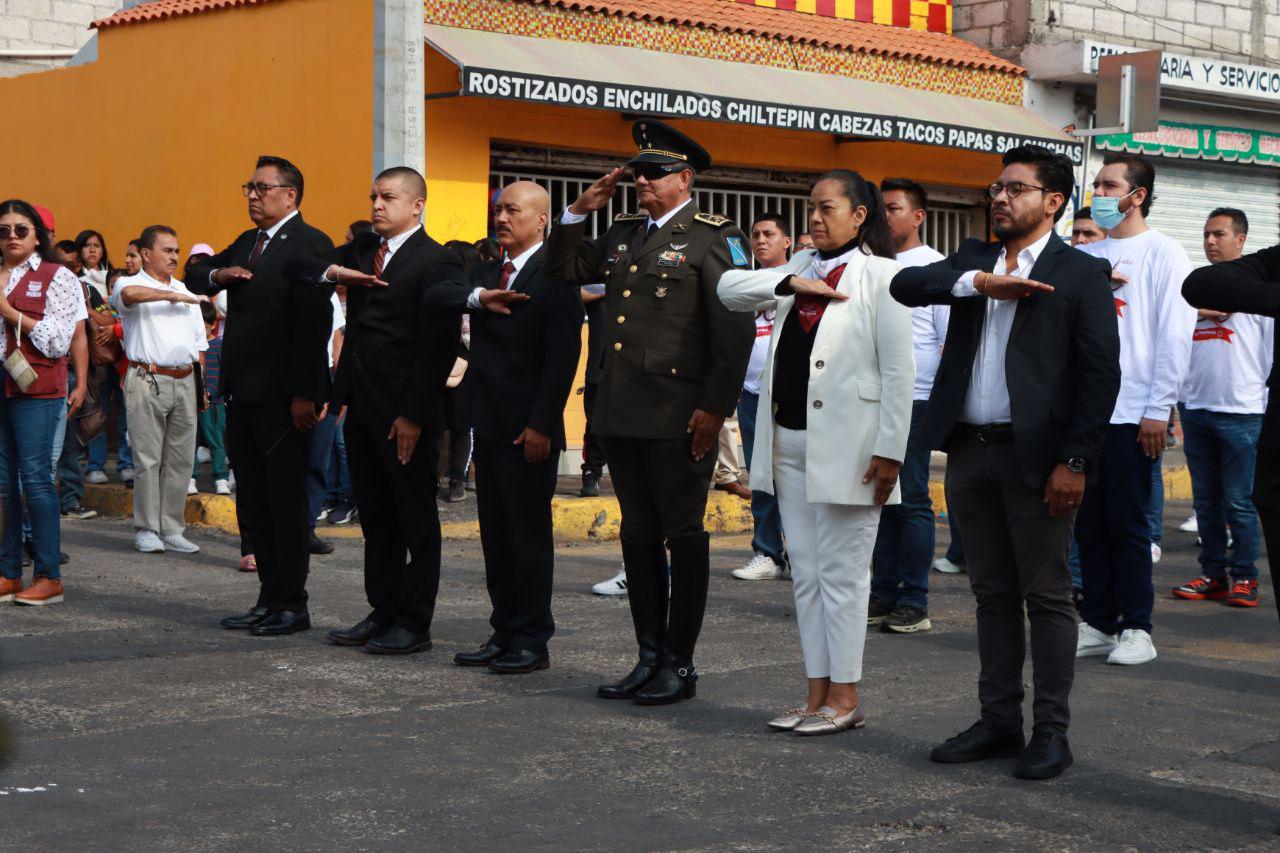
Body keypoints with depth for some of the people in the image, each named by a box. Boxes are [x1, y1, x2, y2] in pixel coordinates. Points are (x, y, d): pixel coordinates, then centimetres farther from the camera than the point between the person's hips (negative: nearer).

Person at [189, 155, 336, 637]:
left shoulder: (309, 244, -11)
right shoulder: (247, 243, 17)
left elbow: (314, 322, -18)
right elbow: (194, 278, 25)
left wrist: (303, 394, -23)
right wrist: (216, 275, 0)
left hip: (282, 398, -9)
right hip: (242, 394, 9)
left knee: (286, 500, -1)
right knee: (254, 501, 12)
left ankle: (291, 605, 6)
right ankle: (269, 600, 19)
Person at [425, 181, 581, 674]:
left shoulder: (554, 276, -9)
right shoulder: (488, 274, 17)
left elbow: (562, 357, -15)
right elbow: (432, 297, 4)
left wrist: (541, 425, -19)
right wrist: (477, 297, -15)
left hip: (528, 429, -8)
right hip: (489, 426, 8)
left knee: (529, 535, -2)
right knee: (496, 536, 11)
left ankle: (532, 642, 5)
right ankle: (504, 634, 18)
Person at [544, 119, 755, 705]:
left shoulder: (714, 238, -5)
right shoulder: (623, 234, 16)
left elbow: (735, 330, -11)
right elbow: (561, 269, 26)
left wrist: (715, 408, -16)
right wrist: (580, 211, 11)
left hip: (678, 417, -7)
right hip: (620, 413, 7)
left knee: (684, 537, 2)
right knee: (639, 536, 11)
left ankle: (679, 665, 9)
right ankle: (650, 658, 19)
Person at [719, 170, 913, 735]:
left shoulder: (880, 275, -6)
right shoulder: (802, 268, 14)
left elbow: (898, 371, -11)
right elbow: (729, 289, 6)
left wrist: (889, 450, -16)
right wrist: (790, 283, -8)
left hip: (845, 445, -7)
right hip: (789, 440, 7)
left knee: (841, 574, -2)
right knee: (805, 573, 10)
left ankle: (845, 698, 7)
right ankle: (818, 693, 17)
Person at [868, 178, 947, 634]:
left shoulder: (936, 268, -1)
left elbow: (951, 339, -4)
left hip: (915, 399, -5)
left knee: (911, 501, -2)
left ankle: (914, 602, 4)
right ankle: (883, 593, 15)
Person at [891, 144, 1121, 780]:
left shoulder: (1081, 274, -2)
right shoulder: (973, 260, 14)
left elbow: (1101, 373, -7)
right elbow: (905, 285, -2)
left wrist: (1076, 461, -14)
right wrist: (979, 282, -16)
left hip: (1035, 456, -5)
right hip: (969, 451, 5)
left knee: (1046, 596, 0)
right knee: (993, 595, 12)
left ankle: (1051, 731, 7)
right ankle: (998, 723, 20)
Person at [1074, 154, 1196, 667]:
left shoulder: (1163, 254, -1)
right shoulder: (1085, 257, 15)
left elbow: (1174, 336, -7)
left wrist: (1158, 411, -12)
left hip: (1132, 414, -5)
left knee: (1128, 524, -1)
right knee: (1089, 523, 7)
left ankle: (1136, 629, 7)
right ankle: (1098, 624, 15)